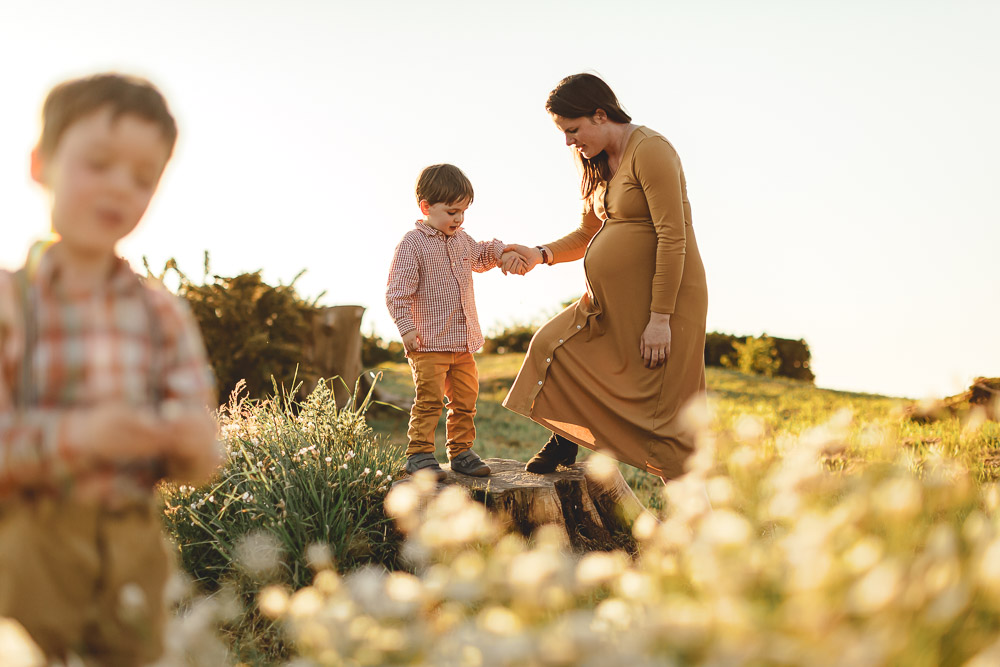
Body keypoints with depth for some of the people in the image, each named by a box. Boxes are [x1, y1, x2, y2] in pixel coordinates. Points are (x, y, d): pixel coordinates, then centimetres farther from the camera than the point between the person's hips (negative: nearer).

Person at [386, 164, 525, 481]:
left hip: (464, 341, 7)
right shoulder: (412, 243, -9)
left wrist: (502, 253, 15)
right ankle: (419, 453, -1)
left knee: (465, 400, 10)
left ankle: (461, 451, 20)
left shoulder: (461, 240, 14)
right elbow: (397, 290, -12)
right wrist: (406, 327, -18)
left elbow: (481, 255, 35)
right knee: (429, 400, -9)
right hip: (428, 343, -7)